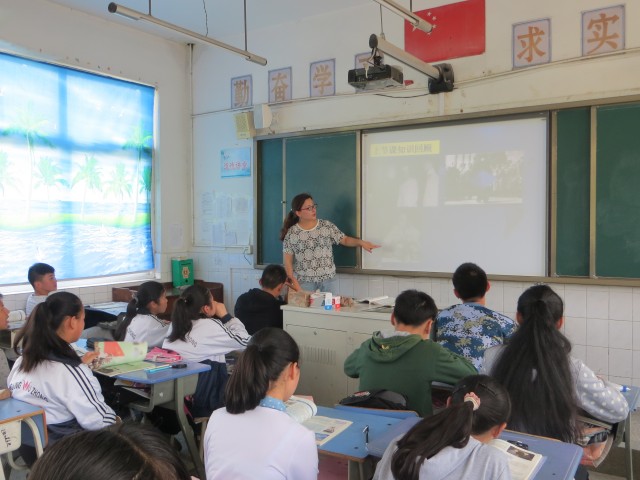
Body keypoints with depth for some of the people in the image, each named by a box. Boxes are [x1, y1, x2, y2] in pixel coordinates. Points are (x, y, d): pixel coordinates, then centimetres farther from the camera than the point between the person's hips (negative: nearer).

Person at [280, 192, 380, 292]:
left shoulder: (326, 226, 2)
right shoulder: (292, 233, -3)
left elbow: (345, 240, 6)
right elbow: (288, 261, -1)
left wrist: (361, 242, -12)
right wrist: (294, 283, -8)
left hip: (328, 280, 2)